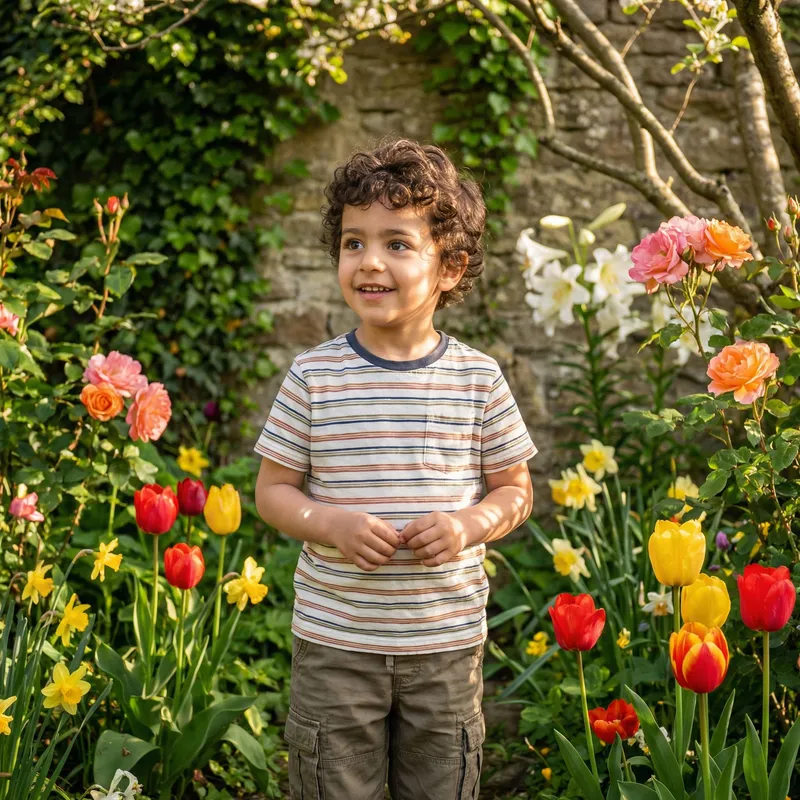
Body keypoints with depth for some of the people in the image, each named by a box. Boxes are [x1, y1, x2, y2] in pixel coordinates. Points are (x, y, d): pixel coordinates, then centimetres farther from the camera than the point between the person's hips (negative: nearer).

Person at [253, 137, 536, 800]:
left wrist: (469, 525, -14)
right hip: (334, 641, -1)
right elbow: (273, 491, 1)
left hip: (446, 643, 1)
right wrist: (333, 525, -17)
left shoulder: (478, 378, -3)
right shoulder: (315, 376, -5)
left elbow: (516, 490, 6)